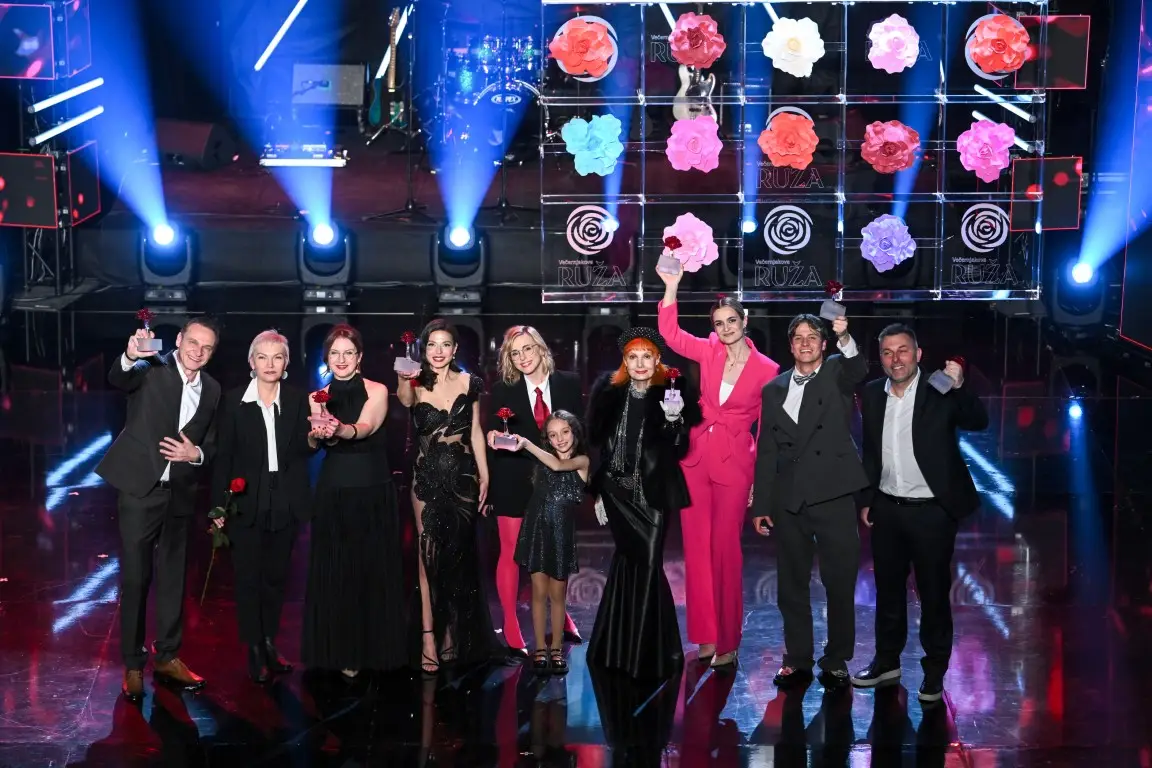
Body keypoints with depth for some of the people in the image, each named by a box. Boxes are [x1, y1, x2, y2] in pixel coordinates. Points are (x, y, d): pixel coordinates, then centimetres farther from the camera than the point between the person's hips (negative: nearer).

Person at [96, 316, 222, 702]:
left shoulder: (212, 389, 7)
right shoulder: (152, 369, -9)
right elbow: (118, 380, -31)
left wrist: (196, 453, -8)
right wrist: (130, 357, -52)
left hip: (180, 493, 5)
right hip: (140, 487, -5)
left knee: (173, 579, 13)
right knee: (135, 579, 0)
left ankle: (167, 657, 25)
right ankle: (133, 665, 9)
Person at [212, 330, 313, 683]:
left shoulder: (298, 399, 0)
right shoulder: (234, 401, -4)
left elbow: (304, 449, -7)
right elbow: (223, 455, -3)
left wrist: (314, 438, -30)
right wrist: (218, 505, -5)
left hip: (285, 503, 2)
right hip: (246, 502, -2)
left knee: (276, 575, 12)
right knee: (248, 577, 3)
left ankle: (270, 643, 26)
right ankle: (254, 651, 13)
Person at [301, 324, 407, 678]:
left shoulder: (377, 391, -3)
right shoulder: (318, 398, 6)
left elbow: (364, 428, -21)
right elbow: (313, 441, -10)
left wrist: (339, 430, -43)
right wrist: (321, 433, -35)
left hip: (374, 493, -2)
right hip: (333, 493, 2)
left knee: (374, 569, 1)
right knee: (333, 572, 2)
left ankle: (375, 649, 13)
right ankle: (342, 651, 11)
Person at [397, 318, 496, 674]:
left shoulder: (469, 383, 2)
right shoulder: (416, 386, -4)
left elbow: (475, 432, 7)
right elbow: (403, 399, -28)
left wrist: (484, 475, 4)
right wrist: (405, 380, -49)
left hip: (463, 476, 2)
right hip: (428, 477, -2)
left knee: (459, 554, 10)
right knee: (429, 552, -3)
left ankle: (454, 633, 23)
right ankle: (429, 636, -1)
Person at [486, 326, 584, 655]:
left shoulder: (568, 384, 0)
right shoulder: (502, 391, -4)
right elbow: (493, 438, -1)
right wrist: (495, 439, -22)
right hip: (515, 482, -2)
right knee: (511, 554, 2)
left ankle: (562, 617, 30)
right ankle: (511, 628, 11)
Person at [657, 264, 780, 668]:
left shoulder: (766, 369, -5)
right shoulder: (709, 352, 4)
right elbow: (670, 333, -4)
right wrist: (671, 287, -13)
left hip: (734, 464, -4)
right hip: (696, 458, 4)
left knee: (726, 550, 0)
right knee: (697, 548, 5)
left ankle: (728, 641, 11)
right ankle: (706, 635, 13)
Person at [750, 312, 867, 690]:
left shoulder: (837, 373, 4)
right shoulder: (774, 389, 12)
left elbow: (858, 369, -22)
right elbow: (766, 452, 12)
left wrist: (844, 337, -41)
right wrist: (761, 506, 7)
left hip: (833, 496, -3)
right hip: (788, 501, 3)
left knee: (840, 583, 0)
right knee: (792, 585, 9)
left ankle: (836, 662, 11)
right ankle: (798, 660, 19)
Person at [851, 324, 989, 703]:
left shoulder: (939, 393, -12)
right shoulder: (873, 394, 2)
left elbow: (978, 422, -27)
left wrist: (959, 387, -41)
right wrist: (866, 499, 12)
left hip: (931, 511, -5)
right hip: (887, 510, 5)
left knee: (934, 593, 6)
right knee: (888, 589, 16)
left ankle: (935, 670, 18)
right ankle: (887, 660, 31)